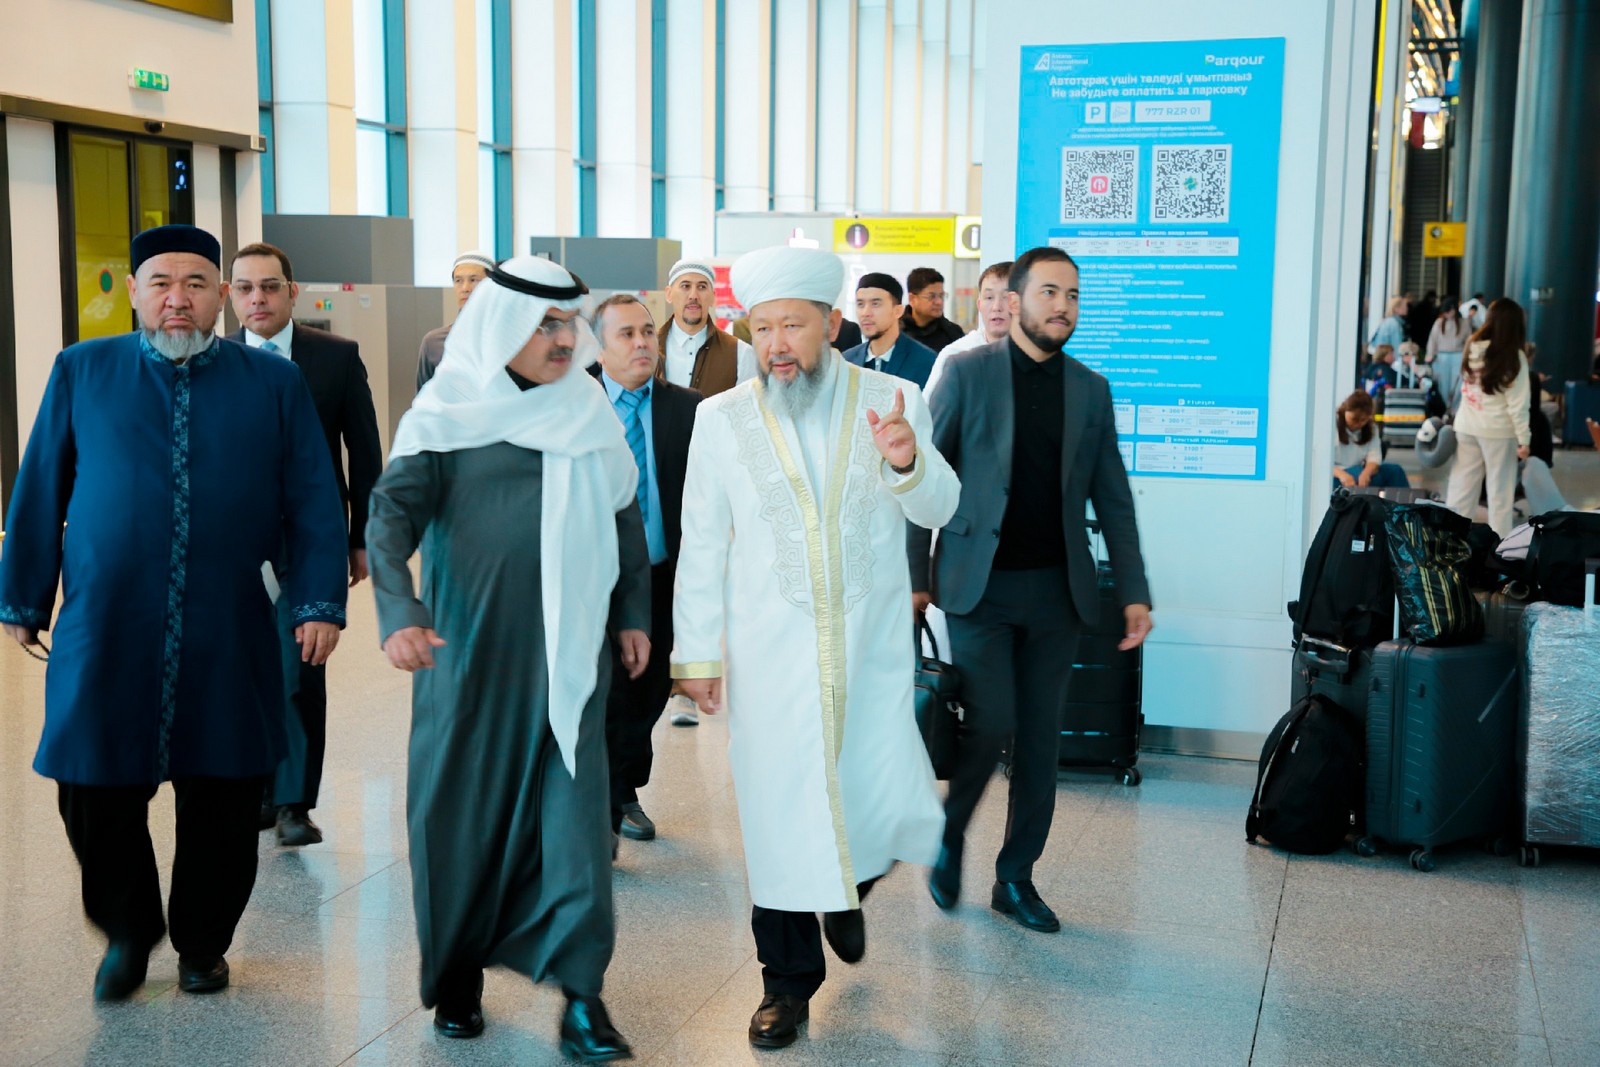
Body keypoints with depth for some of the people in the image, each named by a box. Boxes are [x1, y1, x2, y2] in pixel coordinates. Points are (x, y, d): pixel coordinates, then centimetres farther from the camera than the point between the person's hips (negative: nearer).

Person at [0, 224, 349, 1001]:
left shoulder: (275, 383, 5)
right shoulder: (82, 373, 6)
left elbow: (313, 505, 3)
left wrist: (319, 602, -6)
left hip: (230, 642, 0)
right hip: (104, 636, 0)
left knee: (221, 802, 8)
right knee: (96, 794, 3)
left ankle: (203, 944, 30)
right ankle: (128, 932, 30)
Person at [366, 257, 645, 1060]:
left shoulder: (589, 413, 7)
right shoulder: (445, 414, -5)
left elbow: (623, 518, 15)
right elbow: (392, 513, -14)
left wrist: (632, 615, 12)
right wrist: (400, 615, -28)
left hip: (568, 653, 2)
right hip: (470, 653, -2)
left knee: (572, 810, -2)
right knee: (463, 808, 7)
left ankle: (579, 991, 3)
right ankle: (457, 976, 25)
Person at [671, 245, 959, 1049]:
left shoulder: (891, 400, 1)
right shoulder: (722, 418, 1)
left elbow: (937, 510, -8)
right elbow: (702, 545, 4)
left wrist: (908, 462, -29)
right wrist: (697, 651, 3)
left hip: (872, 652, 0)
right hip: (767, 659, 0)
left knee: (895, 810, -2)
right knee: (779, 815, 6)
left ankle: (846, 891, 34)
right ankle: (789, 982, 26)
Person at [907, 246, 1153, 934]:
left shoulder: (1090, 390, 8)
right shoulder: (968, 373, -2)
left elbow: (1113, 501, 11)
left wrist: (1135, 593, 5)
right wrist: (914, 575, -5)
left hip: (1055, 588, 4)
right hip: (978, 585, -3)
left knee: (1040, 740, 6)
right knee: (990, 723, -10)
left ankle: (1016, 878, 20)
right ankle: (950, 834, 18)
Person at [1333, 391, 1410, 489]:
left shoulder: (1371, 428, 9)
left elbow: (1374, 458, -5)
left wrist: (1365, 473, -29)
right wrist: (1341, 474, -37)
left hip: (1360, 473, 6)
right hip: (1335, 475, -6)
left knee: (1394, 470, -15)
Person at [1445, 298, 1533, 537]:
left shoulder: (1472, 347, 2)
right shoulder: (1514, 356, -11)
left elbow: (1465, 388, 7)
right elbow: (1517, 403, -10)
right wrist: (1524, 438, -6)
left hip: (1466, 427, 4)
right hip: (1498, 430, -4)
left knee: (1461, 486, 10)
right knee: (1500, 491, 4)